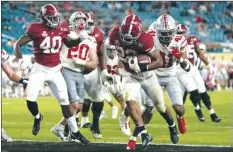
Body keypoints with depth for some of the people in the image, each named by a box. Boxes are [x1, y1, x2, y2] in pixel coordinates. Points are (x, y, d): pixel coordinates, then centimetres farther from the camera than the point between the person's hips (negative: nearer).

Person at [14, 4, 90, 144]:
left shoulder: (62, 29, -2)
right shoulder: (36, 30, -15)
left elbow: (70, 44, 17)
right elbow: (18, 44, -8)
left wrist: (79, 39, -4)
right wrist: (21, 60, -21)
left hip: (55, 70, 3)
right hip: (40, 69, -3)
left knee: (65, 102, 5)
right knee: (30, 99, -15)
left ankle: (75, 132, 15)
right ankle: (37, 117, 19)